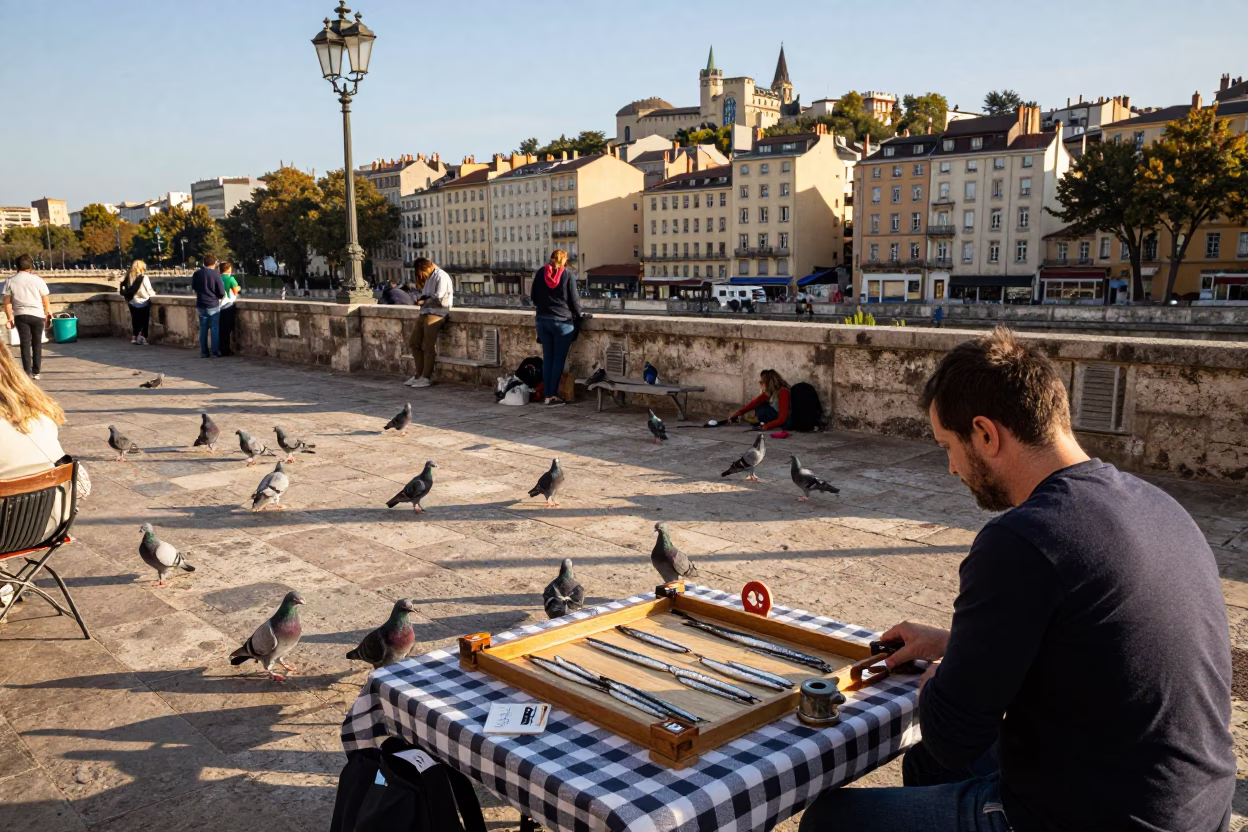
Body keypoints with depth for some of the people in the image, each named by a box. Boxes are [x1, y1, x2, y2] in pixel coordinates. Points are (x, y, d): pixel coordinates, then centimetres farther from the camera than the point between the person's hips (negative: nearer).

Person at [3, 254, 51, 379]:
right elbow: (45, 301, 3)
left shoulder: (10, 281, 2)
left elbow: (7, 303, 1)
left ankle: (28, 372, -4)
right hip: (37, 315, 0)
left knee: (25, 344, 3)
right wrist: (48, 315, 15)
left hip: (21, 315, 0)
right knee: (37, 344, 10)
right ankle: (36, 371, 13)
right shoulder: (38, 280, 0)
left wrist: (10, 318, 8)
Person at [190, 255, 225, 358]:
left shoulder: (197, 273, 2)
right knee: (215, 329, 3)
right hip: (213, 305, -4)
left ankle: (203, 352, 11)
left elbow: (193, 288, 16)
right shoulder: (215, 274, -12)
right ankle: (215, 352, 2)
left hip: (201, 305, 4)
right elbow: (222, 292, -11)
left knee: (203, 329, 10)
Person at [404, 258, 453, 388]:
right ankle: (419, 374, 14)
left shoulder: (441, 276, -7)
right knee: (413, 342, 7)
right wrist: (420, 300, 5)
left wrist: (424, 302, -4)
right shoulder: (428, 278, 22)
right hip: (424, 313, 10)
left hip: (436, 314, -10)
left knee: (428, 346, -9)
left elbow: (439, 299, -15)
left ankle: (426, 377, 0)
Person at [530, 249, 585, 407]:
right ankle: (553, 396, -1)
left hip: (542, 320, 4)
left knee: (547, 358, 9)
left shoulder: (540, 273, 6)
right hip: (563, 321, -4)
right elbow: (574, 299, -2)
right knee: (559, 359, 1)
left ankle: (546, 395, 9)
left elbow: (533, 296, 12)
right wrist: (579, 315, 15)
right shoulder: (568, 275, -4)